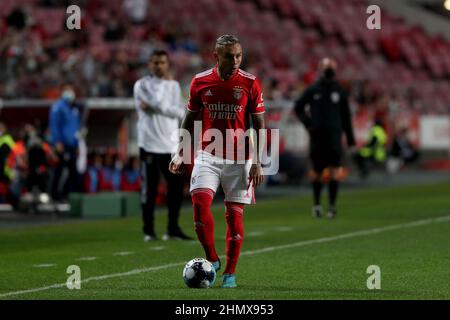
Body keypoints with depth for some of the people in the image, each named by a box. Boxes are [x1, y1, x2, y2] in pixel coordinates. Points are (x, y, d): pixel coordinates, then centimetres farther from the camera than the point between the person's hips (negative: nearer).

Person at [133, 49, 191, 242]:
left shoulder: (174, 86, 12)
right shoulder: (141, 85, 0)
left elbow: (179, 112, -1)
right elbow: (158, 103, -16)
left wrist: (153, 107, -10)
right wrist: (164, 81, -1)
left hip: (170, 145, 4)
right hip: (149, 145, -4)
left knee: (176, 186, 3)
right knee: (149, 188, -2)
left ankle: (173, 228, 13)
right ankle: (148, 230, 5)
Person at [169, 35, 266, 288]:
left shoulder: (250, 84, -3)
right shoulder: (200, 82, 2)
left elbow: (259, 125, 0)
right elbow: (190, 120, 12)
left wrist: (258, 163, -6)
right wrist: (180, 153, 5)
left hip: (240, 159, -1)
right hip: (208, 155, 1)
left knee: (235, 213, 0)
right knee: (200, 200, -17)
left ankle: (230, 272, 11)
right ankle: (212, 260, 0)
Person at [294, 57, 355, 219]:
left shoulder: (339, 91, 7)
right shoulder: (312, 90, 3)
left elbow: (345, 115, 11)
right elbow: (298, 108, 8)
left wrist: (350, 138, 11)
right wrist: (308, 123, -7)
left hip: (334, 135, 1)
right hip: (317, 136, -1)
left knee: (335, 170, -8)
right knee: (317, 172, 4)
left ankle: (332, 205, -3)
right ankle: (316, 204, 16)